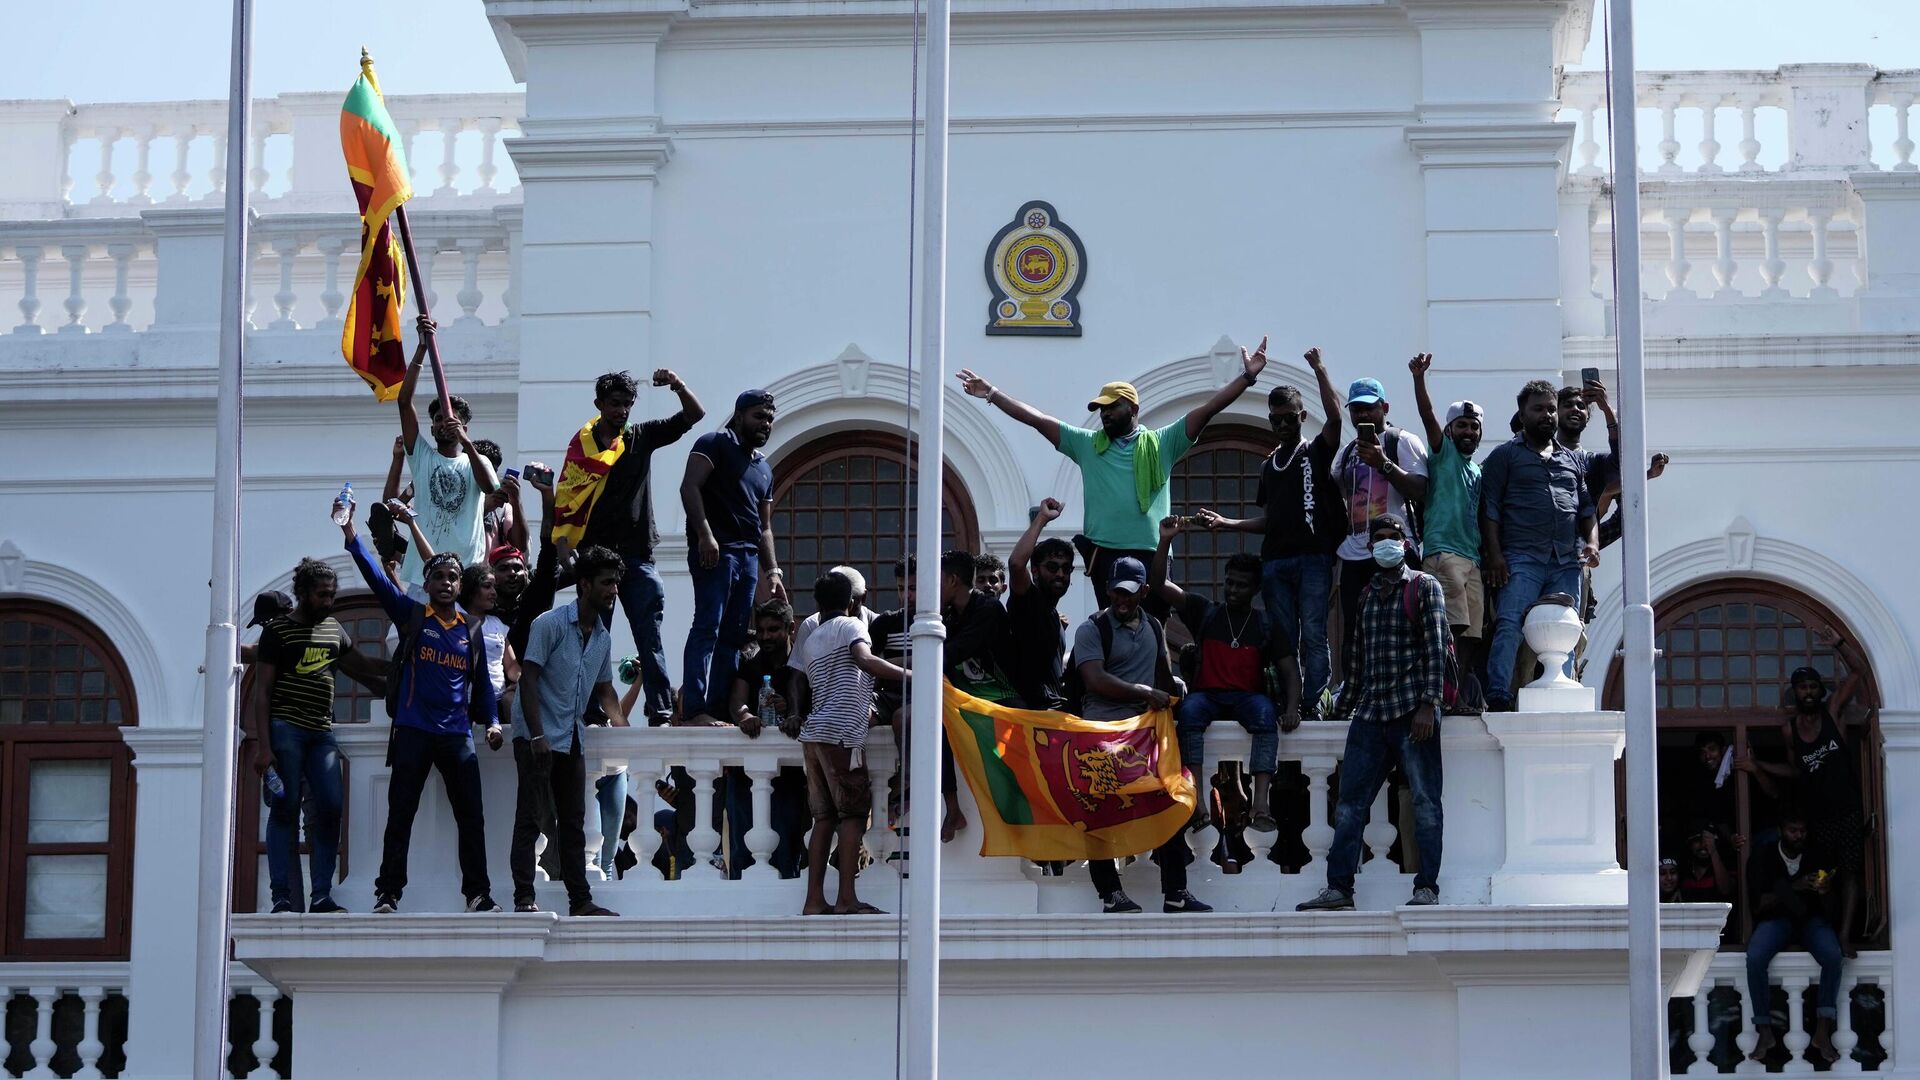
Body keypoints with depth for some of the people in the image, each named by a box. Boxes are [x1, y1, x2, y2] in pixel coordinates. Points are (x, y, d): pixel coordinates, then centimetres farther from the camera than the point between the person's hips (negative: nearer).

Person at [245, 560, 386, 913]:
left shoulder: (334, 629, 16)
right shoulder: (278, 630, -1)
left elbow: (363, 669, 30)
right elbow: (262, 691, -4)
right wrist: (263, 746, -12)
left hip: (322, 732, 5)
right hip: (285, 728, -5)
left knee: (329, 809, -4)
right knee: (286, 810, -6)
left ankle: (322, 896, -1)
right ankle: (283, 898, -6)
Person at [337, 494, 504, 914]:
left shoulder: (473, 629, 12)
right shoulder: (411, 615, 5)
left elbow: (481, 680, 16)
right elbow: (375, 577, -6)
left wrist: (492, 721, 3)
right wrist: (350, 534, -16)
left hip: (458, 734, 2)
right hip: (413, 732, -2)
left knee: (471, 817, 1)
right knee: (400, 816, -1)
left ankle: (478, 893, 7)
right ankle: (387, 893, 3)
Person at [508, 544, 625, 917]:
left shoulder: (603, 637, 11)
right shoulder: (551, 624, -11)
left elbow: (604, 690, 22)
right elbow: (528, 679, -15)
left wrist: (624, 729, 8)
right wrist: (537, 736, -21)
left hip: (572, 739, 8)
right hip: (537, 736, -7)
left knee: (573, 820, 9)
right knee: (530, 817, -7)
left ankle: (580, 900, 12)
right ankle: (524, 898, -6)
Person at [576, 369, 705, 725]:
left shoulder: (643, 436, 11)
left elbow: (695, 415, 8)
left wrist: (678, 386, -11)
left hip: (637, 554, 2)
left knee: (650, 638, -4)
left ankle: (661, 710, -7)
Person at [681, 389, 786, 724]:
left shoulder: (764, 467, 27)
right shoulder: (715, 444, 2)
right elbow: (690, 487, -12)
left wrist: (772, 572, 16)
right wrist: (704, 534, -23)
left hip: (748, 556, 8)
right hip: (715, 550, -8)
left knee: (733, 636, 4)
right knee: (707, 627, -15)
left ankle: (719, 708, 4)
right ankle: (695, 709, -21)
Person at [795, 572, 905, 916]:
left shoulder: (813, 639, 23)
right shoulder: (851, 626, 1)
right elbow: (864, 659, -20)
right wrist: (908, 675, -18)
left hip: (814, 733, 7)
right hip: (843, 733, -7)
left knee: (824, 817, 5)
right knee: (852, 813, -7)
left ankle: (814, 900, -1)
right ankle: (847, 899, -14)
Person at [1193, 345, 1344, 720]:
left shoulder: (1317, 452, 6)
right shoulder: (1269, 466, 22)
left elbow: (1334, 418, -13)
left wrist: (1319, 371, -14)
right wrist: (1226, 522, 12)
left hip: (1313, 558, -5)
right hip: (1274, 560, 5)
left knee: (1313, 635, -9)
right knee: (1282, 638, 2)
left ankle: (1312, 703, -9)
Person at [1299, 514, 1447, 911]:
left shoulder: (1424, 587, 3)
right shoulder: (1368, 594, 19)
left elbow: (1435, 648, -6)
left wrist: (1428, 705, -15)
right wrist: (1345, 708, 19)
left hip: (1412, 710, -6)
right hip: (1370, 712, 6)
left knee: (1425, 800, -3)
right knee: (1349, 802, 1)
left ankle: (1427, 888, -1)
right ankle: (1338, 889, 2)